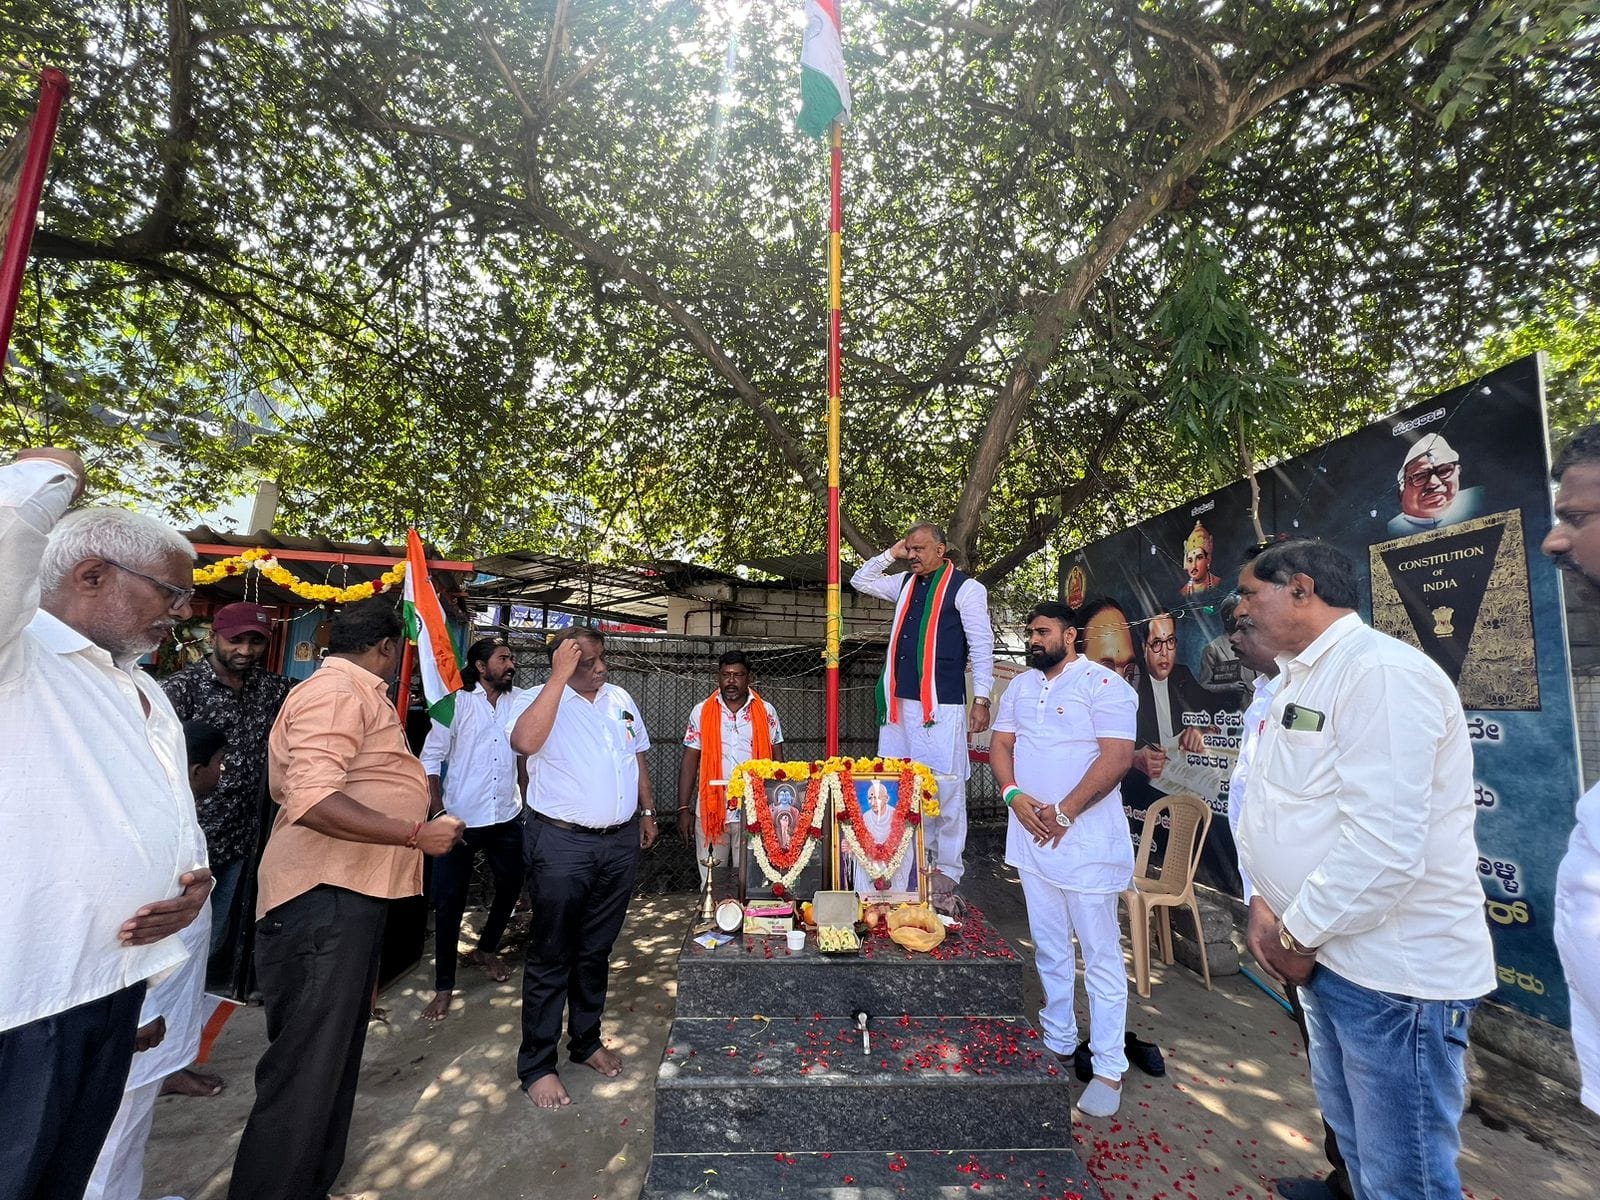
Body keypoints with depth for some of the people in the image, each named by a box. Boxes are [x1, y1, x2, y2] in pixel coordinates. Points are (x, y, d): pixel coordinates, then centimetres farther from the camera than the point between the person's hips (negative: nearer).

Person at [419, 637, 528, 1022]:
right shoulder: (457, 703, -6)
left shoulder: (520, 702, 0)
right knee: (450, 900, 4)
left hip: (507, 817, 3)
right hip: (461, 818, -3)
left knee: (511, 885, 16)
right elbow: (431, 758, -4)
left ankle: (486, 949, 42)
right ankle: (444, 985, 21)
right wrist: (438, 811, -11)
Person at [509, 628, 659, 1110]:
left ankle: (586, 1040, 37)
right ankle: (537, 1065, 24)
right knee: (551, 956, 7)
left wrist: (646, 811, 16)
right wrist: (559, 676, -31)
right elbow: (524, 741, -33)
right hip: (562, 843, -5)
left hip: (621, 842, 5)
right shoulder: (540, 699, -10)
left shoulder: (621, 699, 8)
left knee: (596, 950, 19)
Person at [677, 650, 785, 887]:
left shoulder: (766, 712, 2)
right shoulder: (702, 712, 3)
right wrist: (684, 809, -1)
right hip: (711, 811, 1)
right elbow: (690, 762, 4)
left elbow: (778, 760, 6)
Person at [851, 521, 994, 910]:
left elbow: (981, 646, -5)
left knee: (946, 791, -3)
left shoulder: (965, 588, -3)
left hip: (941, 707, -6)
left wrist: (981, 699, -11)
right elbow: (861, 581, 26)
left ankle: (946, 873, 10)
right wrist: (890, 554, 13)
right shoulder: (906, 584, 16)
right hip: (899, 704, 7)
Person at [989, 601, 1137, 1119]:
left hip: (1086, 840, -6)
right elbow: (1000, 744, 9)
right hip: (1032, 837, 6)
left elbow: (1117, 756, -17)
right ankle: (1057, 1041, 34)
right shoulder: (1020, 687, 11)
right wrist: (1014, 795, -9)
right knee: (1048, 948, 17)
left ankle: (1109, 1070, 18)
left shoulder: (1103, 683, -10)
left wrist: (1064, 811, -20)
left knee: (1100, 955, 4)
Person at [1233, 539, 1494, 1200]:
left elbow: (1382, 846, -27)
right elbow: (1270, 803, 13)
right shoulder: (1299, 678, 9)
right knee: (1352, 1137, 24)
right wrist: (1264, 901, 1)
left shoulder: (1383, 673, -21)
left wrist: (1298, 936, -17)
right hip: (1330, 954, 8)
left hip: (1395, 970, -8)